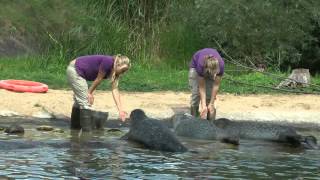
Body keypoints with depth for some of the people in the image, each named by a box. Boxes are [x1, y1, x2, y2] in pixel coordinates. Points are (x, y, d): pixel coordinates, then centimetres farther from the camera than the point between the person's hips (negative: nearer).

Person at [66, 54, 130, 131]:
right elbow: (98, 79, -14)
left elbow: (115, 90, 1)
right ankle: (87, 130, -6)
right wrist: (89, 92, -2)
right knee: (85, 101, -8)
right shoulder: (108, 62, -23)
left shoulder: (114, 72, 4)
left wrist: (121, 110, -4)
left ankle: (75, 127, 31)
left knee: (79, 100, 19)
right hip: (74, 71, -10)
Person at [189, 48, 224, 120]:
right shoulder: (201, 64, -41)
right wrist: (203, 106, -35)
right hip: (195, 65, -1)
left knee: (210, 94, -10)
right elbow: (202, 87, -32)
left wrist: (211, 104, -24)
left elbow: (216, 85, -26)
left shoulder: (220, 65, -38)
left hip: (213, 66, 1)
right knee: (195, 93, -12)